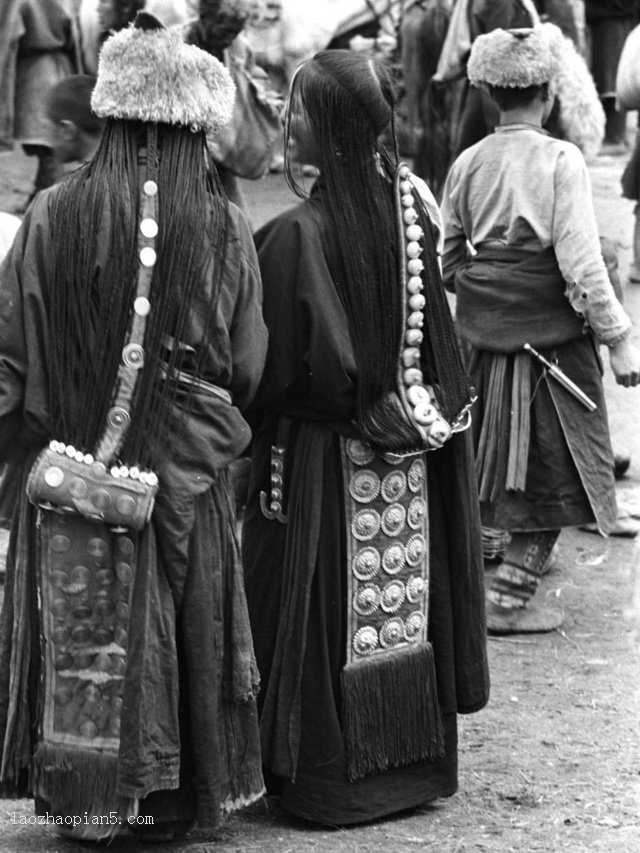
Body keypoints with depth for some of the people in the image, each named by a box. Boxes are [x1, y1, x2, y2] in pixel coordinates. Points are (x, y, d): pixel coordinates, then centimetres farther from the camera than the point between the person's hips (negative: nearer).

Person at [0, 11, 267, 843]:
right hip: (185, 475, 0)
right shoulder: (223, 228, -9)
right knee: (176, 633, 13)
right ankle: (171, 798, 22)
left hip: (70, 468, 0)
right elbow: (248, 367, -3)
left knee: (78, 638, 12)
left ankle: (83, 799, 19)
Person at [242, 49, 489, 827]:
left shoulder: (298, 234, -23)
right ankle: (417, 756, 29)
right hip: (411, 465, 6)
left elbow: (275, 366, -20)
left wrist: (248, 420, -3)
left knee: (326, 615, 7)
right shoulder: (413, 203, -4)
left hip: (324, 453, -6)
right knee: (404, 601, 17)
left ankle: (325, 775, 16)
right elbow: (438, 336, 5)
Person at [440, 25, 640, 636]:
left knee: (475, 465, 19)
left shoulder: (468, 163, 4)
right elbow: (581, 264, -16)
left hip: (480, 333, 5)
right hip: (549, 330, -5)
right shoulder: (560, 160, -12)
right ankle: (509, 598, 4)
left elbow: (445, 259, 9)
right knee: (555, 472, 6)